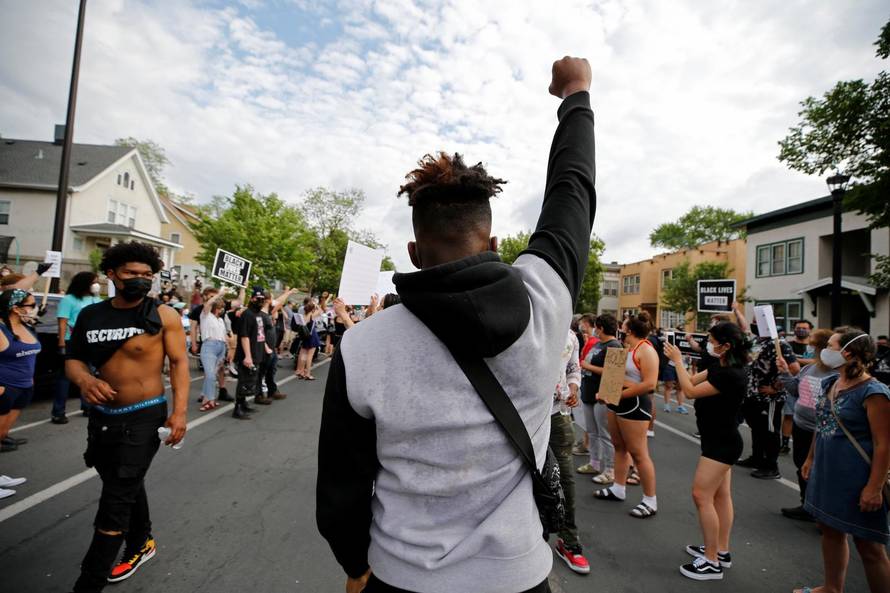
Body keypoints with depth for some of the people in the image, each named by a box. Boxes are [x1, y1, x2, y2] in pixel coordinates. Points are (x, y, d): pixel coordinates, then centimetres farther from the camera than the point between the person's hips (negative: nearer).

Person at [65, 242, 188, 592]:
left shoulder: (163, 315, -12)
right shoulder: (90, 315, 1)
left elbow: (179, 362, -11)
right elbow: (73, 358, 8)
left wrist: (179, 411, -19)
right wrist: (83, 378, -16)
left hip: (144, 417, -6)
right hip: (101, 416, 6)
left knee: (115, 501, -2)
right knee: (127, 487, 24)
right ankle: (141, 544, 47)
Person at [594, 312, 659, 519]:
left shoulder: (646, 350, -16)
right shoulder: (626, 347, 10)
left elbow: (650, 384, -24)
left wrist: (620, 394, -21)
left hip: (634, 404, -9)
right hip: (617, 401, 9)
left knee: (638, 453, -1)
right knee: (619, 446, 16)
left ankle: (650, 501, 12)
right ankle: (618, 489, 29)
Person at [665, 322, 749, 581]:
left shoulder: (731, 375, -26)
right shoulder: (721, 367, 4)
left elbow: (691, 391, -23)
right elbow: (693, 380, 10)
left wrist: (677, 360, -15)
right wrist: (678, 359, -1)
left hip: (721, 443, -10)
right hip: (721, 441, 10)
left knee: (701, 495, -5)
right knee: (720, 495, 17)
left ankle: (712, 562, 5)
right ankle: (721, 552, 29)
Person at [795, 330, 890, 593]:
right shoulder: (830, 384, 5)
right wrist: (811, 458, 18)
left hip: (856, 480, -8)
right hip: (827, 473, 8)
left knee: (869, 546, 6)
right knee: (830, 531, 19)